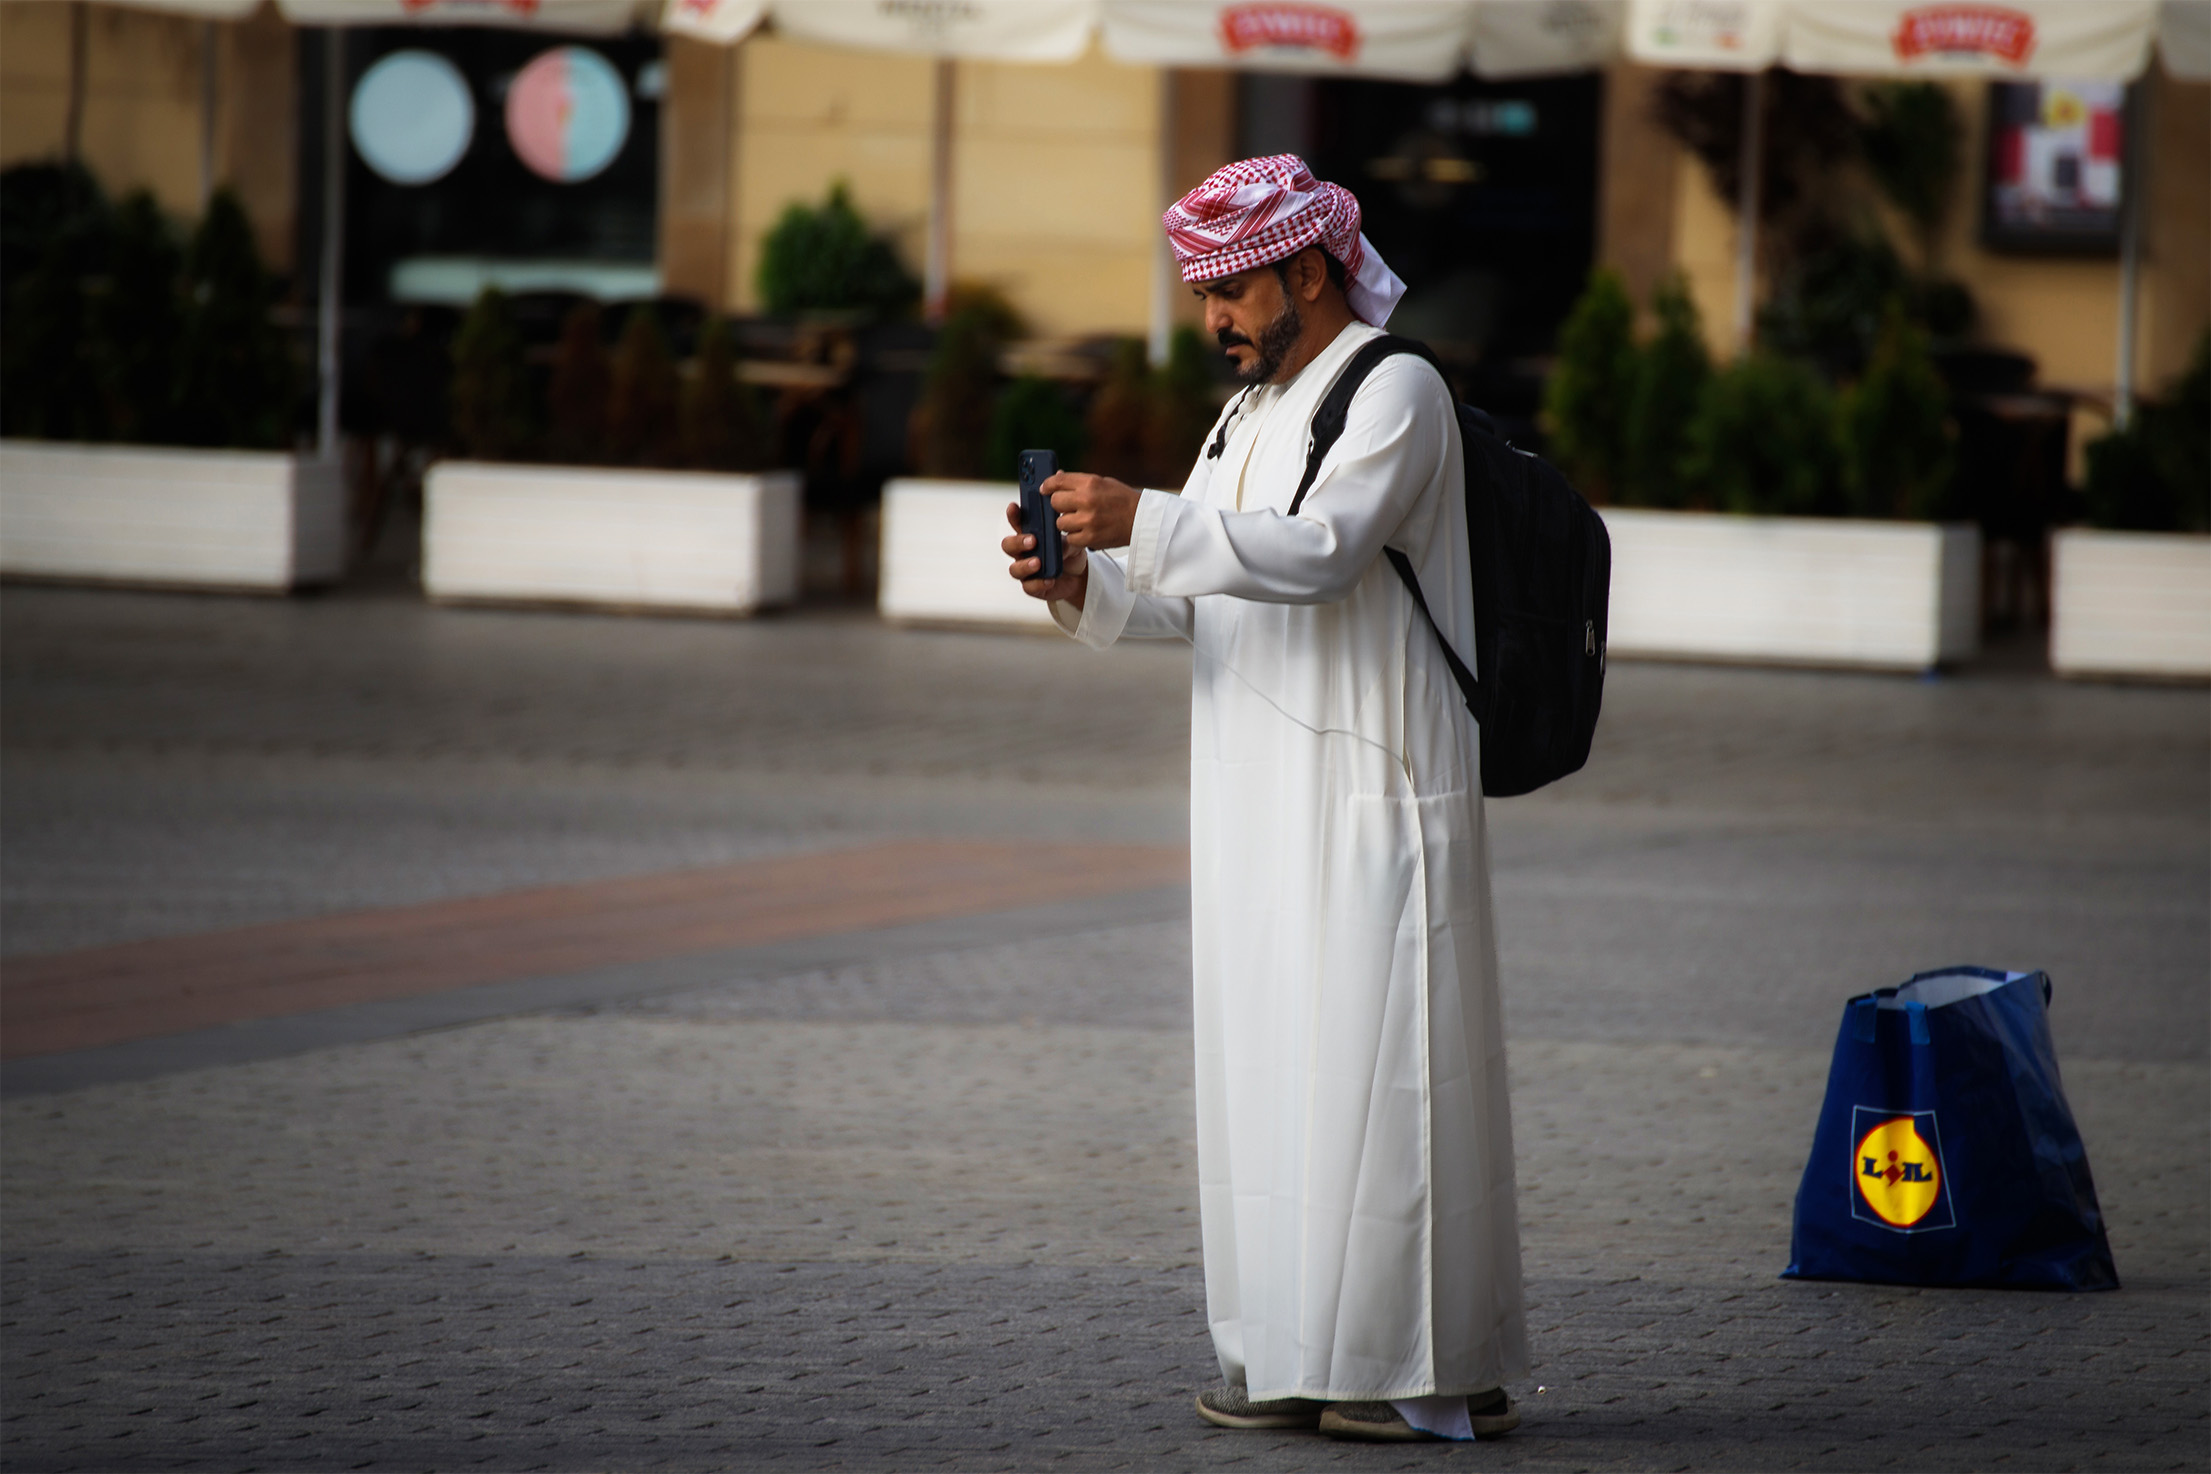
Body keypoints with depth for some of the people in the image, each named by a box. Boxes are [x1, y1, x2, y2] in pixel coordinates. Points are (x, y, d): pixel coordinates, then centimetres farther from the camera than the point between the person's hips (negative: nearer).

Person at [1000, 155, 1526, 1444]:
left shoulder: (1398, 393, -8)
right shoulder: (1255, 410, 19)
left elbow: (1320, 550, -24)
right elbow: (1193, 601, 16)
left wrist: (1146, 520, -30)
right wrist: (1082, 582, -4)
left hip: (1372, 805, -9)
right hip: (1261, 807, 9)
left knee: (1380, 1066, -8)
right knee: (1269, 1072, 6)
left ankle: (1437, 1368, -4)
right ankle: (1302, 1356, 10)